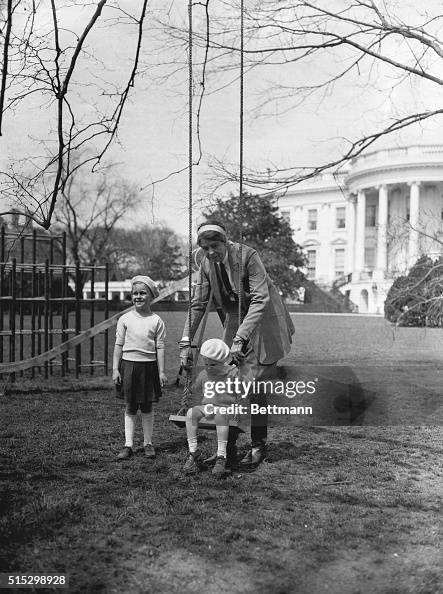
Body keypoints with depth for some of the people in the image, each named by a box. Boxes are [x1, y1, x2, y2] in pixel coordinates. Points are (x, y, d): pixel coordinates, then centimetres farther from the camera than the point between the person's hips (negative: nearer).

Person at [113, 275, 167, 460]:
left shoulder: (156, 321, 0)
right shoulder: (125, 319, 1)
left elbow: (160, 347, 1)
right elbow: (118, 345, 4)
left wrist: (161, 371, -1)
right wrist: (115, 369, -1)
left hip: (149, 365, 0)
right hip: (129, 364, 0)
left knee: (147, 407, 8)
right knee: (130, 407, 5)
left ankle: (148, 443, 19)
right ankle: (128, 445, 10)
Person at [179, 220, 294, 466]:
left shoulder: (248, 256, -23)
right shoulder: (206, 263, -5)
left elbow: (260, 299, -29)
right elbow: (198, 304, 0)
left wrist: (240, 338, -37)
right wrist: (186, 342, -9)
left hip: (262, 322, -6)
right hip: (234, 322, 6)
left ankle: (258, 447, 6)